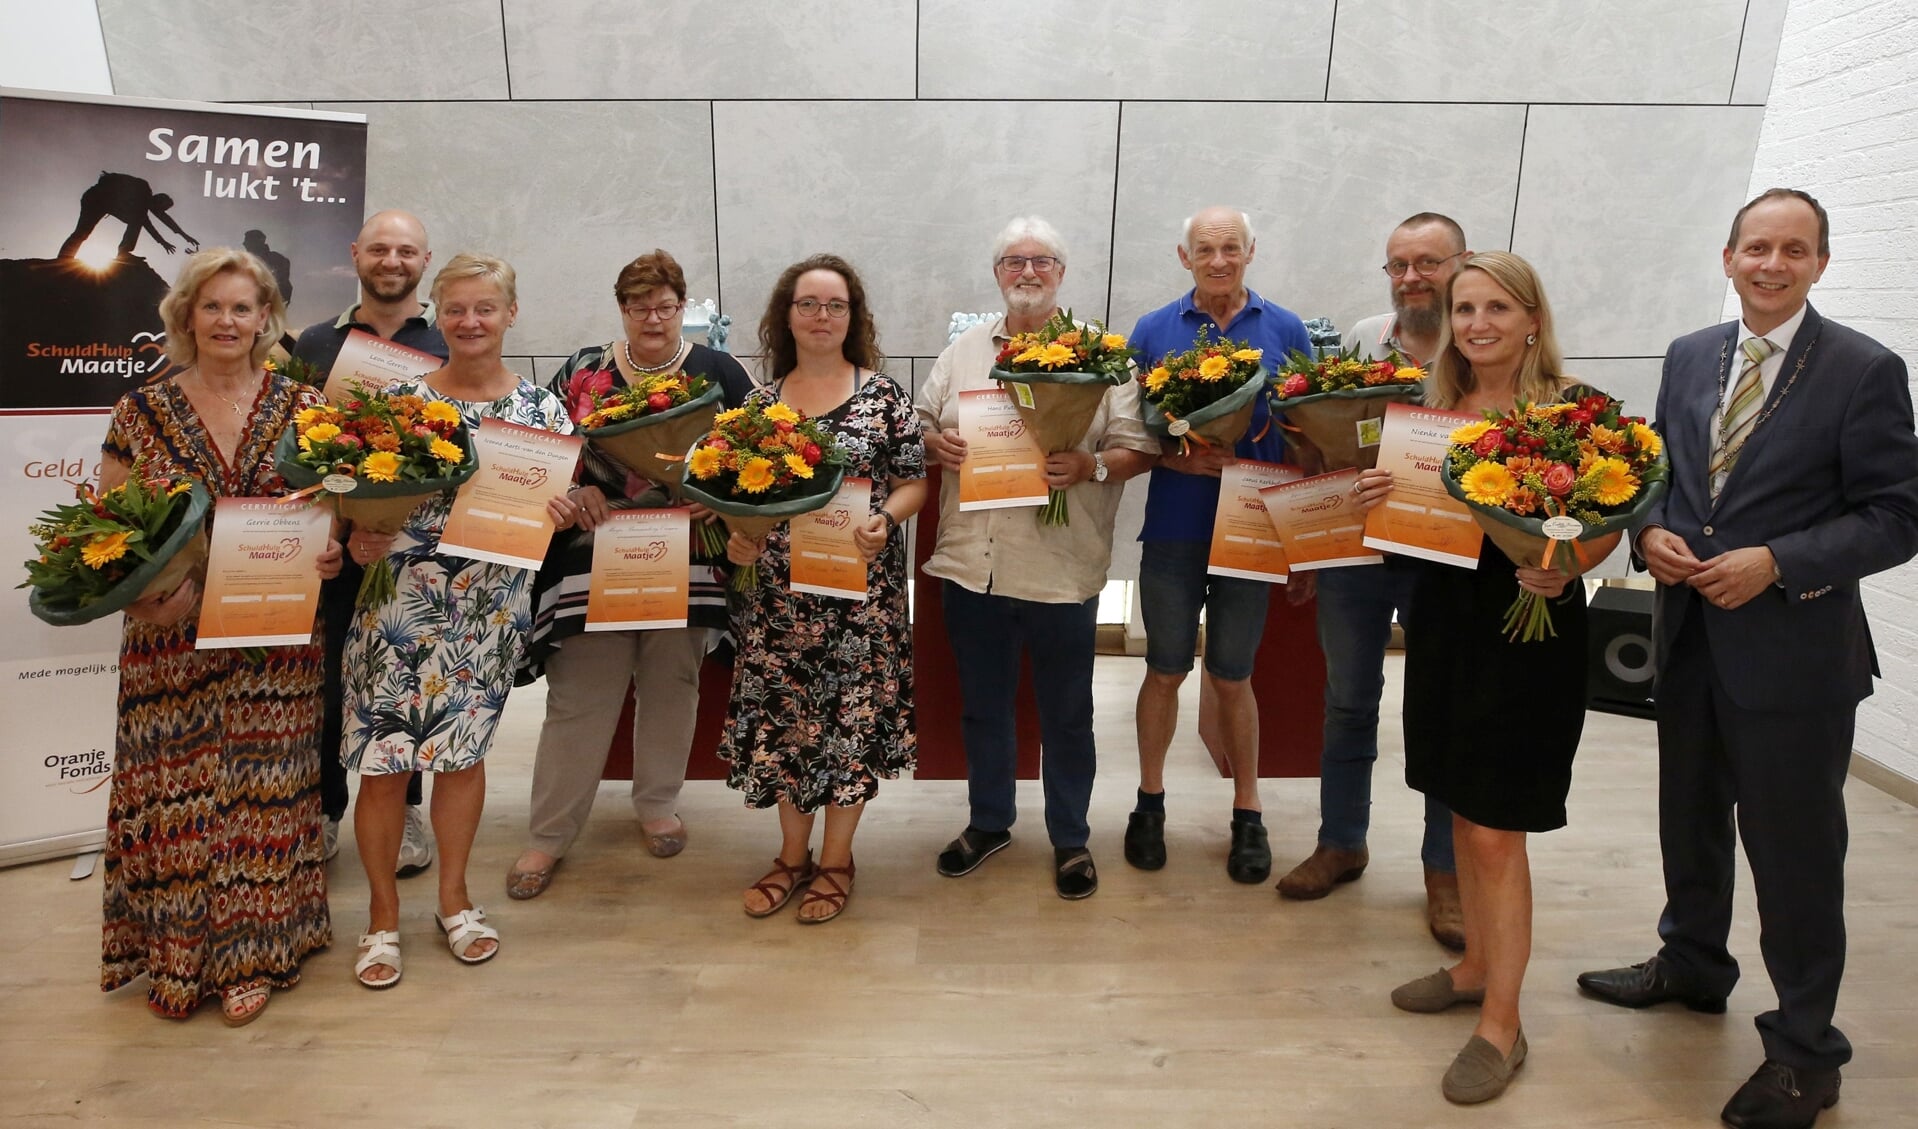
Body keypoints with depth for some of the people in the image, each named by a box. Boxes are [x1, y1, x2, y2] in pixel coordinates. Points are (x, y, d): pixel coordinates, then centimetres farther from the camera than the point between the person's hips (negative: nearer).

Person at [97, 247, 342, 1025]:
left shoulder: (303, 407, 3)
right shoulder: (142, 413, 3)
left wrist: (333, 550, -14)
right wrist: (142, 590, -13)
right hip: (169, 640, 0)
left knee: (263, 790, 6)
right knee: (173, 793, 8)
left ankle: (248, 954, 20)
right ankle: (176, 955, 25)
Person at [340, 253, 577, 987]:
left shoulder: (542, 408, 3)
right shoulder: (401, 398, -1)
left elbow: (568, 498, 7)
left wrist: (564, 512, -14)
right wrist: (360, 542, -17)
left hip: (490, 609, 1)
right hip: (399, 603, -1)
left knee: (463, 749, 13)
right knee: (384, 759, 2)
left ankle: (453, 898, 31)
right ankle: (383, 913, 22)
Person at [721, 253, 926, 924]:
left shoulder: (883, 396, -2)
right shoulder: (761, 402, 8)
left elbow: (914, 484, -1)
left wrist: (884, 521, -20)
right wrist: (735, 536, -6)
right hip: (777, 593, 3)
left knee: (853, 716, 4)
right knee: (780, 716, 9)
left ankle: (836, 861, 23)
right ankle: (793, 854, 28)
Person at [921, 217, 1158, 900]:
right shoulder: (963, 351, 10)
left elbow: (1141, 449, -4)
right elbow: (921, 424, 15)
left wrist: (1091, 467, -22)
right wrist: (935, 444, -7)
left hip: (1060, 570, -3)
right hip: (971, 563, 4)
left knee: (1066, 715, 10)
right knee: (982, 706, 18)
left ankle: (1070, 838, 29)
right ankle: (989, 821, 37)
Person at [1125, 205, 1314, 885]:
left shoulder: (1286, 332, 3)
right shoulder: (1154, 332, 3)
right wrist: (1177, 458, -18)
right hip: (1173, 529, 0)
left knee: (1232, 676, 9)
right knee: (1165, 670, 9)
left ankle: (1247, 813, 26)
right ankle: (1150, 801, 27)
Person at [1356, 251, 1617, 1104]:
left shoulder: (1572, 407, -9)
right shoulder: (1434, 405, 6)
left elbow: (1609, 519, -6)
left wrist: (1566, 570, -25)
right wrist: (1378, 497, -9)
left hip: (1529, 630, -6)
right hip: (1443, 618, 6)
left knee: (1495, 830, -2)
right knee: (1461, 811, 16)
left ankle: (1501, 1022, 12)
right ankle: (1477, 965, 35)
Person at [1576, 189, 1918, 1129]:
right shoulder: (1689, 357, 6)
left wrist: (1776, 564, -22)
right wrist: (1652, 531, -8)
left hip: (1795, 649, -5)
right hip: (1689, 636, 5)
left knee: (1795, 850, 5)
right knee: (1689, 820, 21)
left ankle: (1805, 1048, 24)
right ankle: (1691, 965, 44)